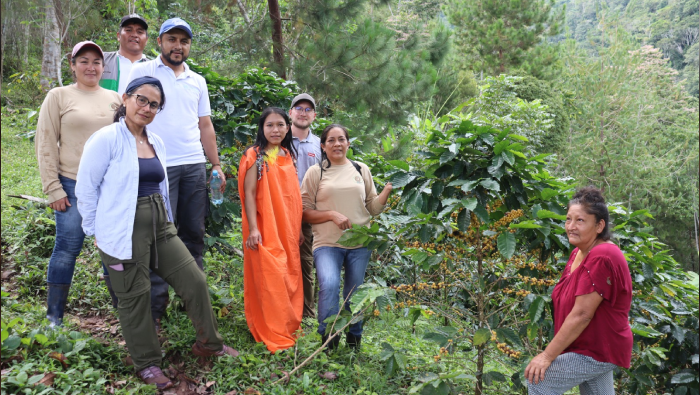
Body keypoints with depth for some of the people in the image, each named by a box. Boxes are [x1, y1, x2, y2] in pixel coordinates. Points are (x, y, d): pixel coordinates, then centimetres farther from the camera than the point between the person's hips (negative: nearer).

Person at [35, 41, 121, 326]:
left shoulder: (115, 98, 10)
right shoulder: (59, 96, 2)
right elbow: (45, 145, 0)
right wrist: (53, 189, -6)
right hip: (73, 185, -3)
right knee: (67, 247, -1)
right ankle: (54, 315, 14)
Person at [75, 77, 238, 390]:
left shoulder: (156, 142, 11)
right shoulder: (107, 138, -10)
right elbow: (86, 188, -8)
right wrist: (97, 231, -5)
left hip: (159, 225, 7)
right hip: (124, 231, -6)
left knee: (195, 281, 6)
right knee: (136, 297, 4)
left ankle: (208, 343, 24)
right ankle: (147, 364, 23)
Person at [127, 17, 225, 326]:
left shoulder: (197, 81, 17)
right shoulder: (142, 72, 4)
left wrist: (216, 164, 12)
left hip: (194, 165, 4)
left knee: (194, 232, 7)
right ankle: (155, 304, 7)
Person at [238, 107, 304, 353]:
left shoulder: (288, 156, 13)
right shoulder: (255, 156, -5)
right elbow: (248, 193, -10)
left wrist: (298, 228, 15)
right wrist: (253, 228, -17)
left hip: (288, 229, 6)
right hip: (265, 230, -6)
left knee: (290, 277, 11)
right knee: (270, 279, -5)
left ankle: (289, 327, 26)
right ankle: (274, 335, 5)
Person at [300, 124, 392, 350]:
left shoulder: (361, 170, 13)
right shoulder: (315, 173, 5)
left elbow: (373, 208, 14)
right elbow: (305, 213, 2)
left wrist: (388, 190, -2)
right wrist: (332, 215, -12)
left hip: (359, 243, 3)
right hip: (327, 243, -3)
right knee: (329, 285, -25)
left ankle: (354, 344, 27)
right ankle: (328, 342, -7)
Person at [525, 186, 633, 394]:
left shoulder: (601, 259, -24)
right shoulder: (579, 252, 5)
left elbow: (581, 315, -27)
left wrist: (547, 356, -22)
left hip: (598, 351, -9)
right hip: (593, 346, 9)